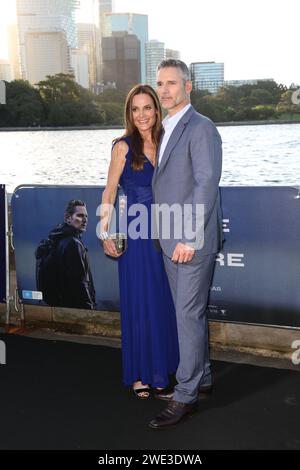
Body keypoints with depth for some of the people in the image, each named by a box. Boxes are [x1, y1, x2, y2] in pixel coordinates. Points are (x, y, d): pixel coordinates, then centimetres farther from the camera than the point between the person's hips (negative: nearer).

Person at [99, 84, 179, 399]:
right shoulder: (123, 147, -5)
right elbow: (109, 190, -6)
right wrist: (105, 233, -15)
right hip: (135, 233, -4)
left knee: (163, 299, 11)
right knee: (139, 302, 2)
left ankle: (160, 366, 26)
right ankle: (139, 373, 16)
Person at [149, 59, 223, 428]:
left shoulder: (201, 128, -11)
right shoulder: (166, 130, 16)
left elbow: (206, 184, -17)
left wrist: (190, 239, -20)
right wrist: (166, 235, 11)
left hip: (193, 241, -8)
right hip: (171, 241, 8)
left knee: (189, 315, -3)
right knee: (189, 312, 16)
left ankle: (185, 395, 7)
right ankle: (201, 377, 30)